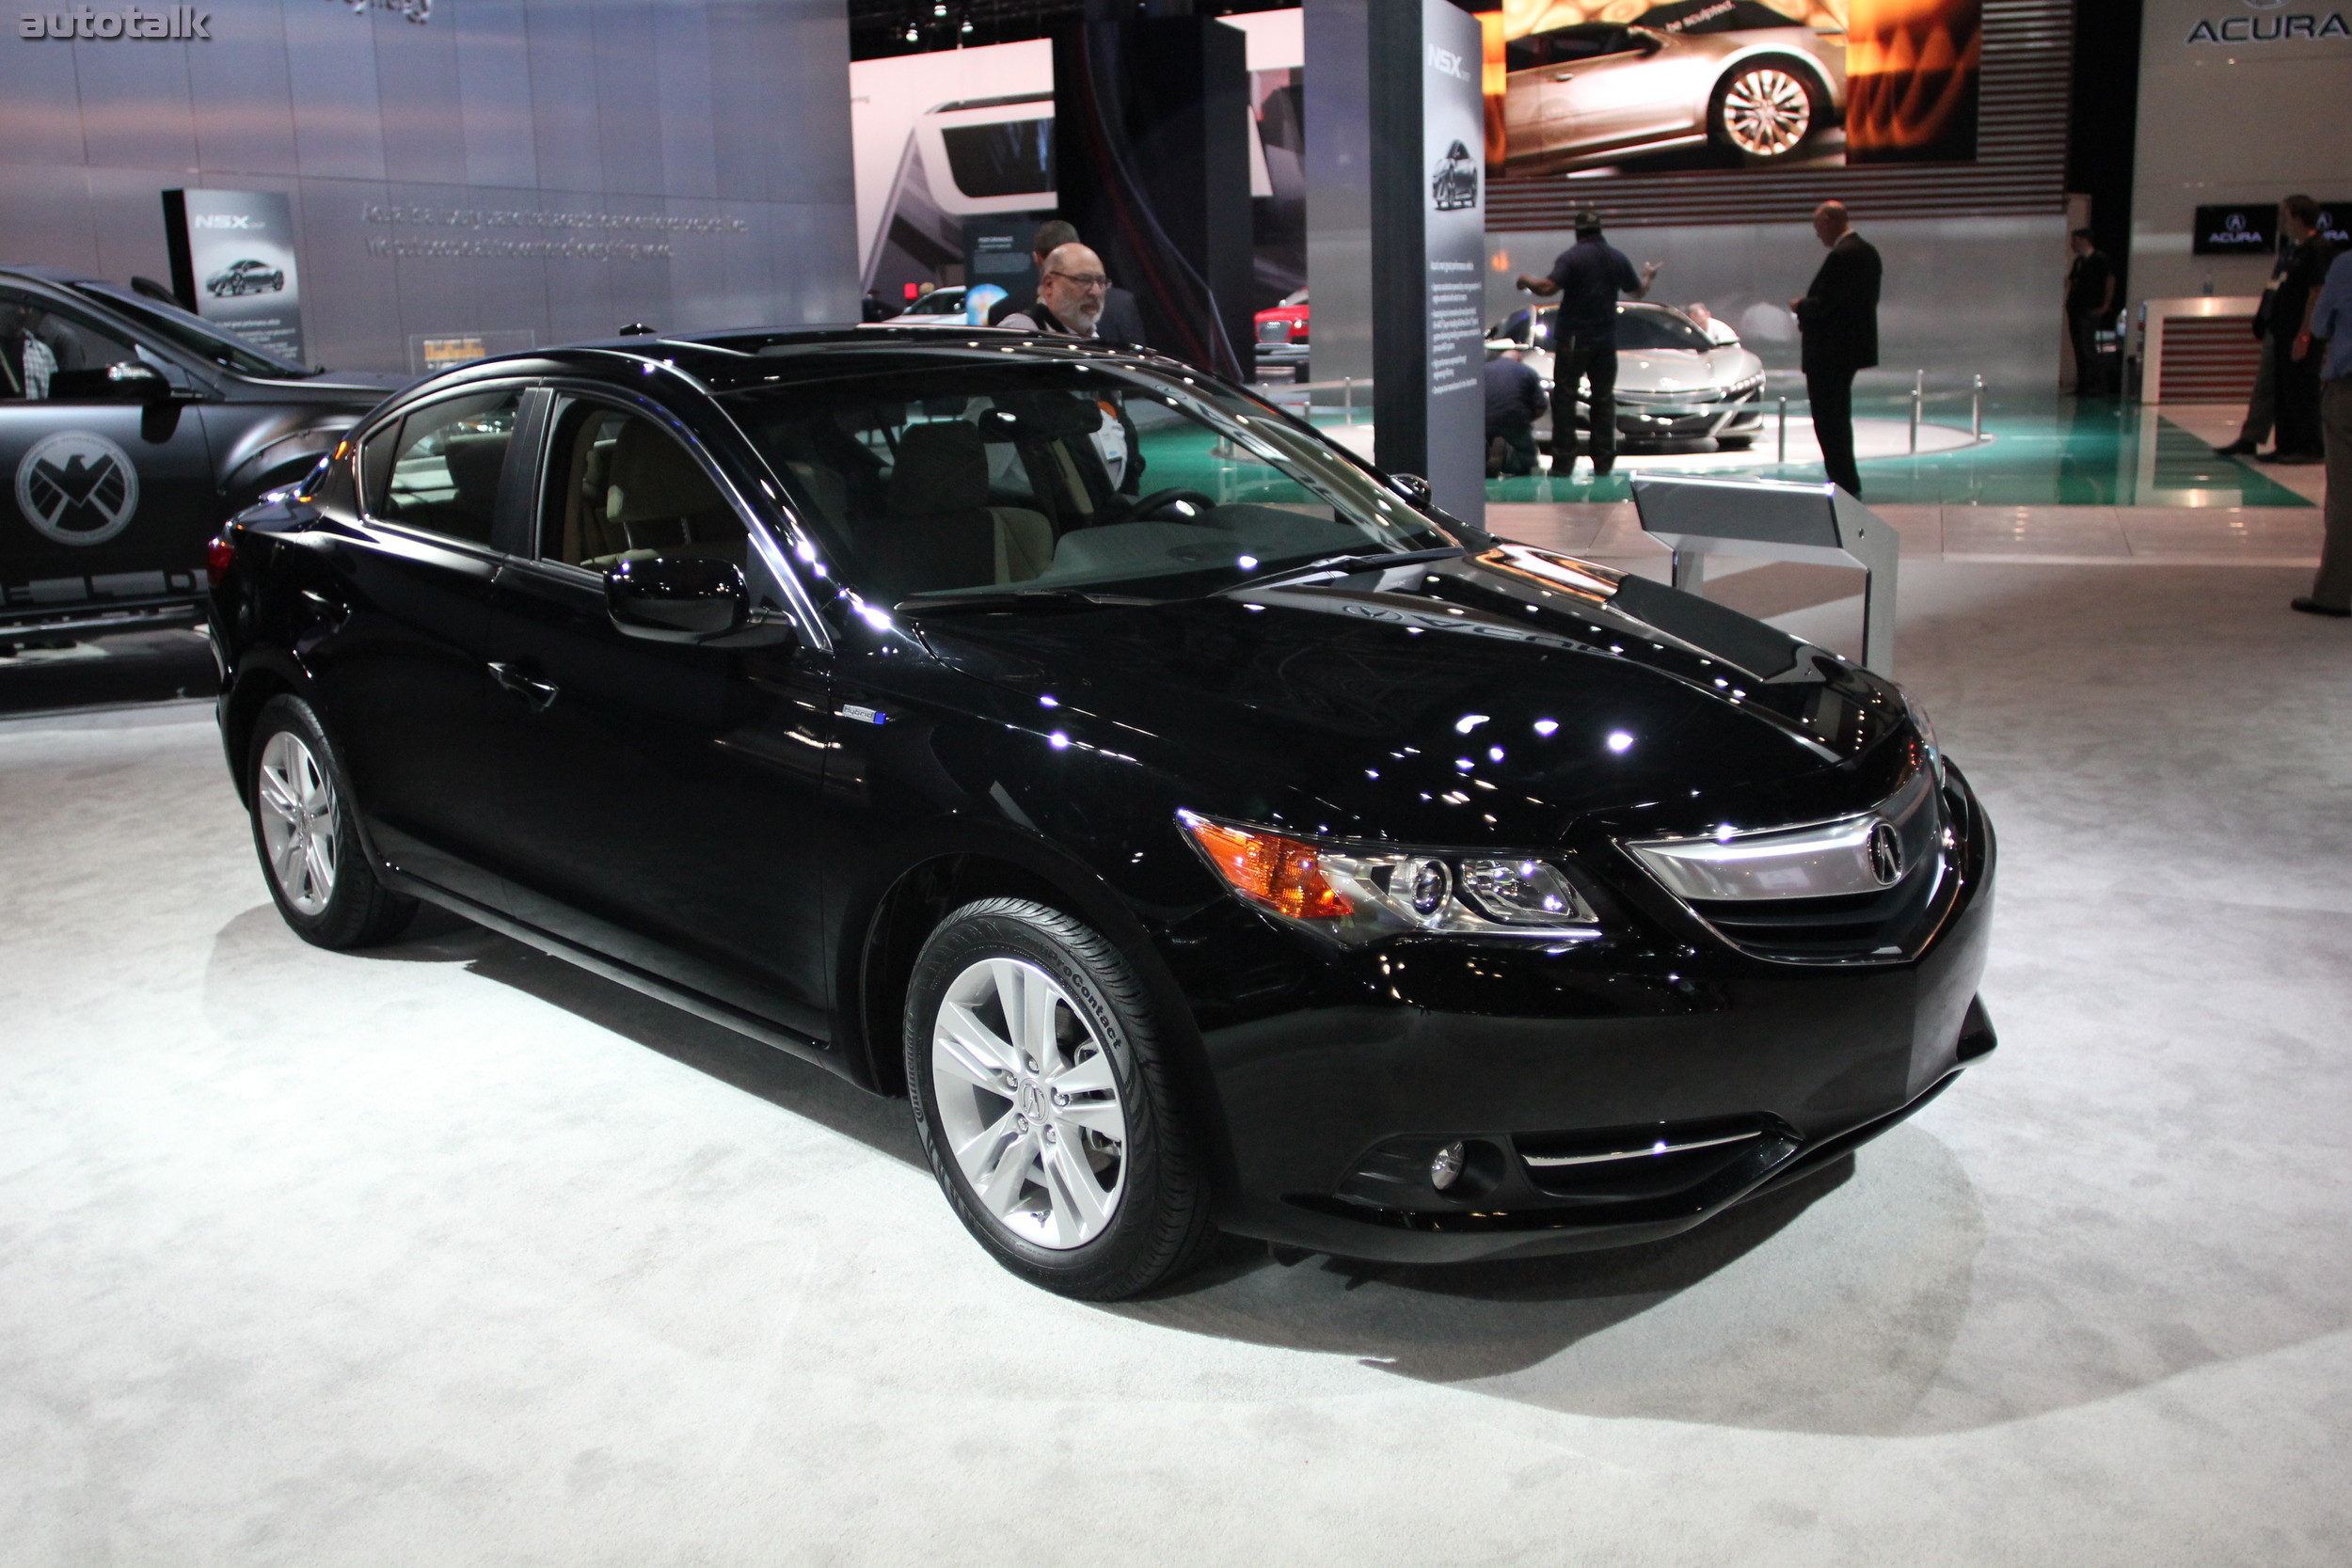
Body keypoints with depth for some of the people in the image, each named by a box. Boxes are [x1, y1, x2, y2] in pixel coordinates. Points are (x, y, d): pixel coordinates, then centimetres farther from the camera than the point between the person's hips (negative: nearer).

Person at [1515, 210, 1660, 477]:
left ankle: (1563, 462, -4)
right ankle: (1603, 462, 11)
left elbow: (1548, 288, -22)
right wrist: (1648, 277, 39)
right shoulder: (1617, 258, 6)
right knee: (1604, 399, 11)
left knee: (1564, 398, 1)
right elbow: (1637, 292, 17)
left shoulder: (1571, 257, -10)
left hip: (1573, 339, -4)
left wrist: (1526, 280, -3)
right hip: (1606, 339, 4)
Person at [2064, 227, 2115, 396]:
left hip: (2091, 311, -8)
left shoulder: (2100, 259, -6)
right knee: (2078, 349, 7)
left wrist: (2106, 305, -14)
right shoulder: (2078, 261, 17)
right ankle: (2083, 384, 11)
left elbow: (2110, 280, -11)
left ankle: (2099, 384, -6)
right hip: (2075, 310, 8)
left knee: (2088, 348, -12)